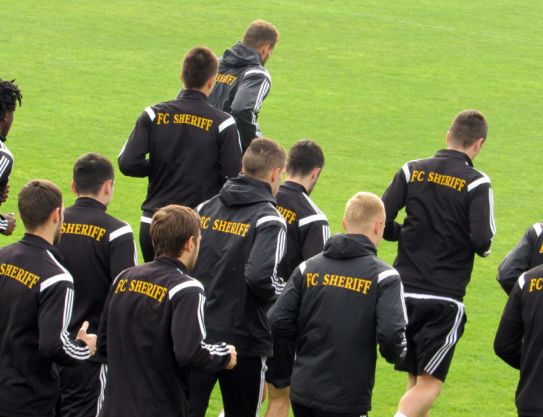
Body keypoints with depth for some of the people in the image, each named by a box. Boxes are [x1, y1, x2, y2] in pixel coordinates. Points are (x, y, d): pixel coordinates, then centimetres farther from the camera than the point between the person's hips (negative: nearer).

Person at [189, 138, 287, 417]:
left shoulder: (205, 208, 8)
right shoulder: (268, 220, -12)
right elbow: (261, 276, -25)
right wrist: (282, 294, -5)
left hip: (195, 337, 4)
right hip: (243, 340, -4)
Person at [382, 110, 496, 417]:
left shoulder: (412, 171, 3)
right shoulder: (476, 183, -9)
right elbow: (481, 239, -18)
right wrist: (483, 248, 5)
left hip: (403, 291, 4)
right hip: (445, 297, -4)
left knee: (415, 378, 16)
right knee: (430, 383, -2)